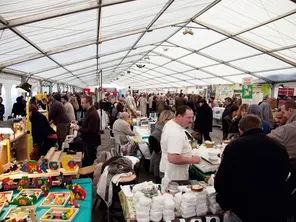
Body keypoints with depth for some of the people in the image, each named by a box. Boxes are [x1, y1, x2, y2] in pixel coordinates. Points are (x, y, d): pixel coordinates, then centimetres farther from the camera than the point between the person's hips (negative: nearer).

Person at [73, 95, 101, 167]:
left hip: (91, 141, -10)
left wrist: (79, 129, -21)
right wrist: (78, 122, 7)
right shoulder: (88, 111, 6)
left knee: (91, 161, 6)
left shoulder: (93, 114, -28)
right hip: (87, 140, 10)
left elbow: (91, 130, -30)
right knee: (86, 159, 25)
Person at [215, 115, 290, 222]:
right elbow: (282, 180, 15)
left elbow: (221, 181, -13)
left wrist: (226, 205, 3)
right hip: (276, 211, 4)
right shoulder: (280, 148, 1)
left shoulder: (234, 146, -13)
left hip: (244, 211, -3)